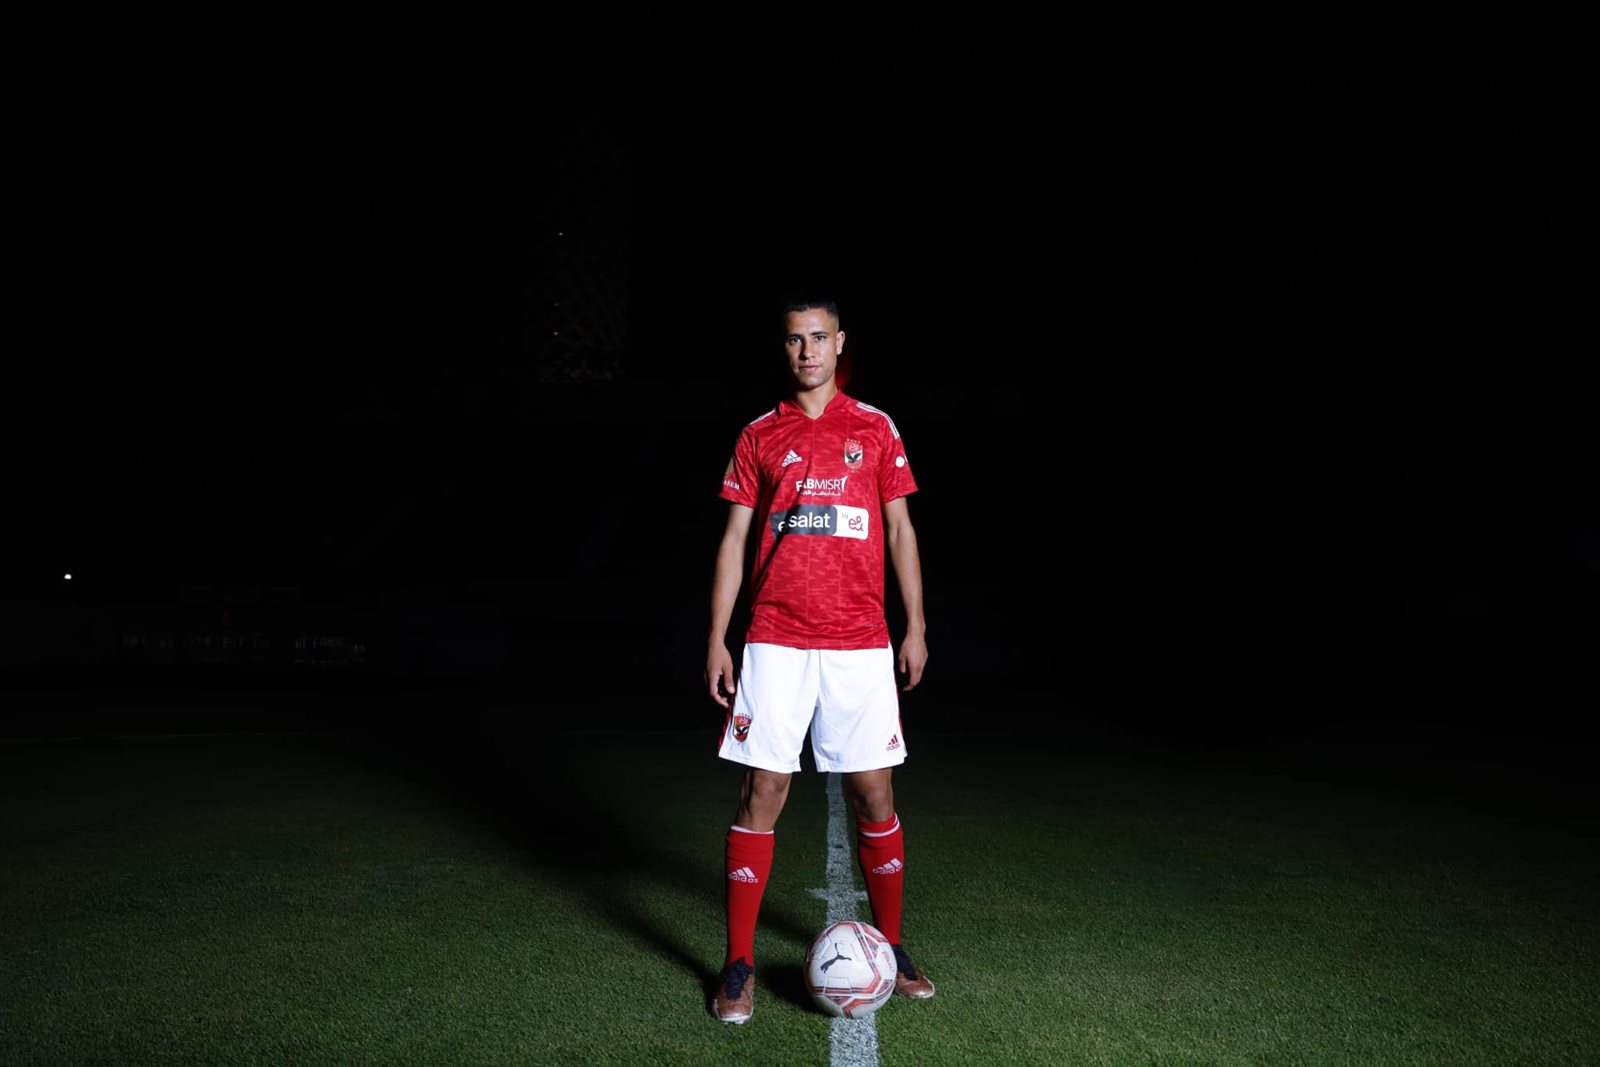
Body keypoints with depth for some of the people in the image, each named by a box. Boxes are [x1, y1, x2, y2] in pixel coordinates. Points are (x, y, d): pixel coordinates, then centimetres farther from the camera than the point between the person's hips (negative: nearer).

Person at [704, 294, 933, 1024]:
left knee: (874, 795, 6)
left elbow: (900, 530, 9)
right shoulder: (758, 436, 8)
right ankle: (739, 964, 12)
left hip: (860, 643, 1)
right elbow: (734, 540, 7)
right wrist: (716, 639, 1)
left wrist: (915, 627, 3)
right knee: (761, 795, -1)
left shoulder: (875, 428, 9)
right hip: (775, 642, 0)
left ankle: (889, 947, 24)